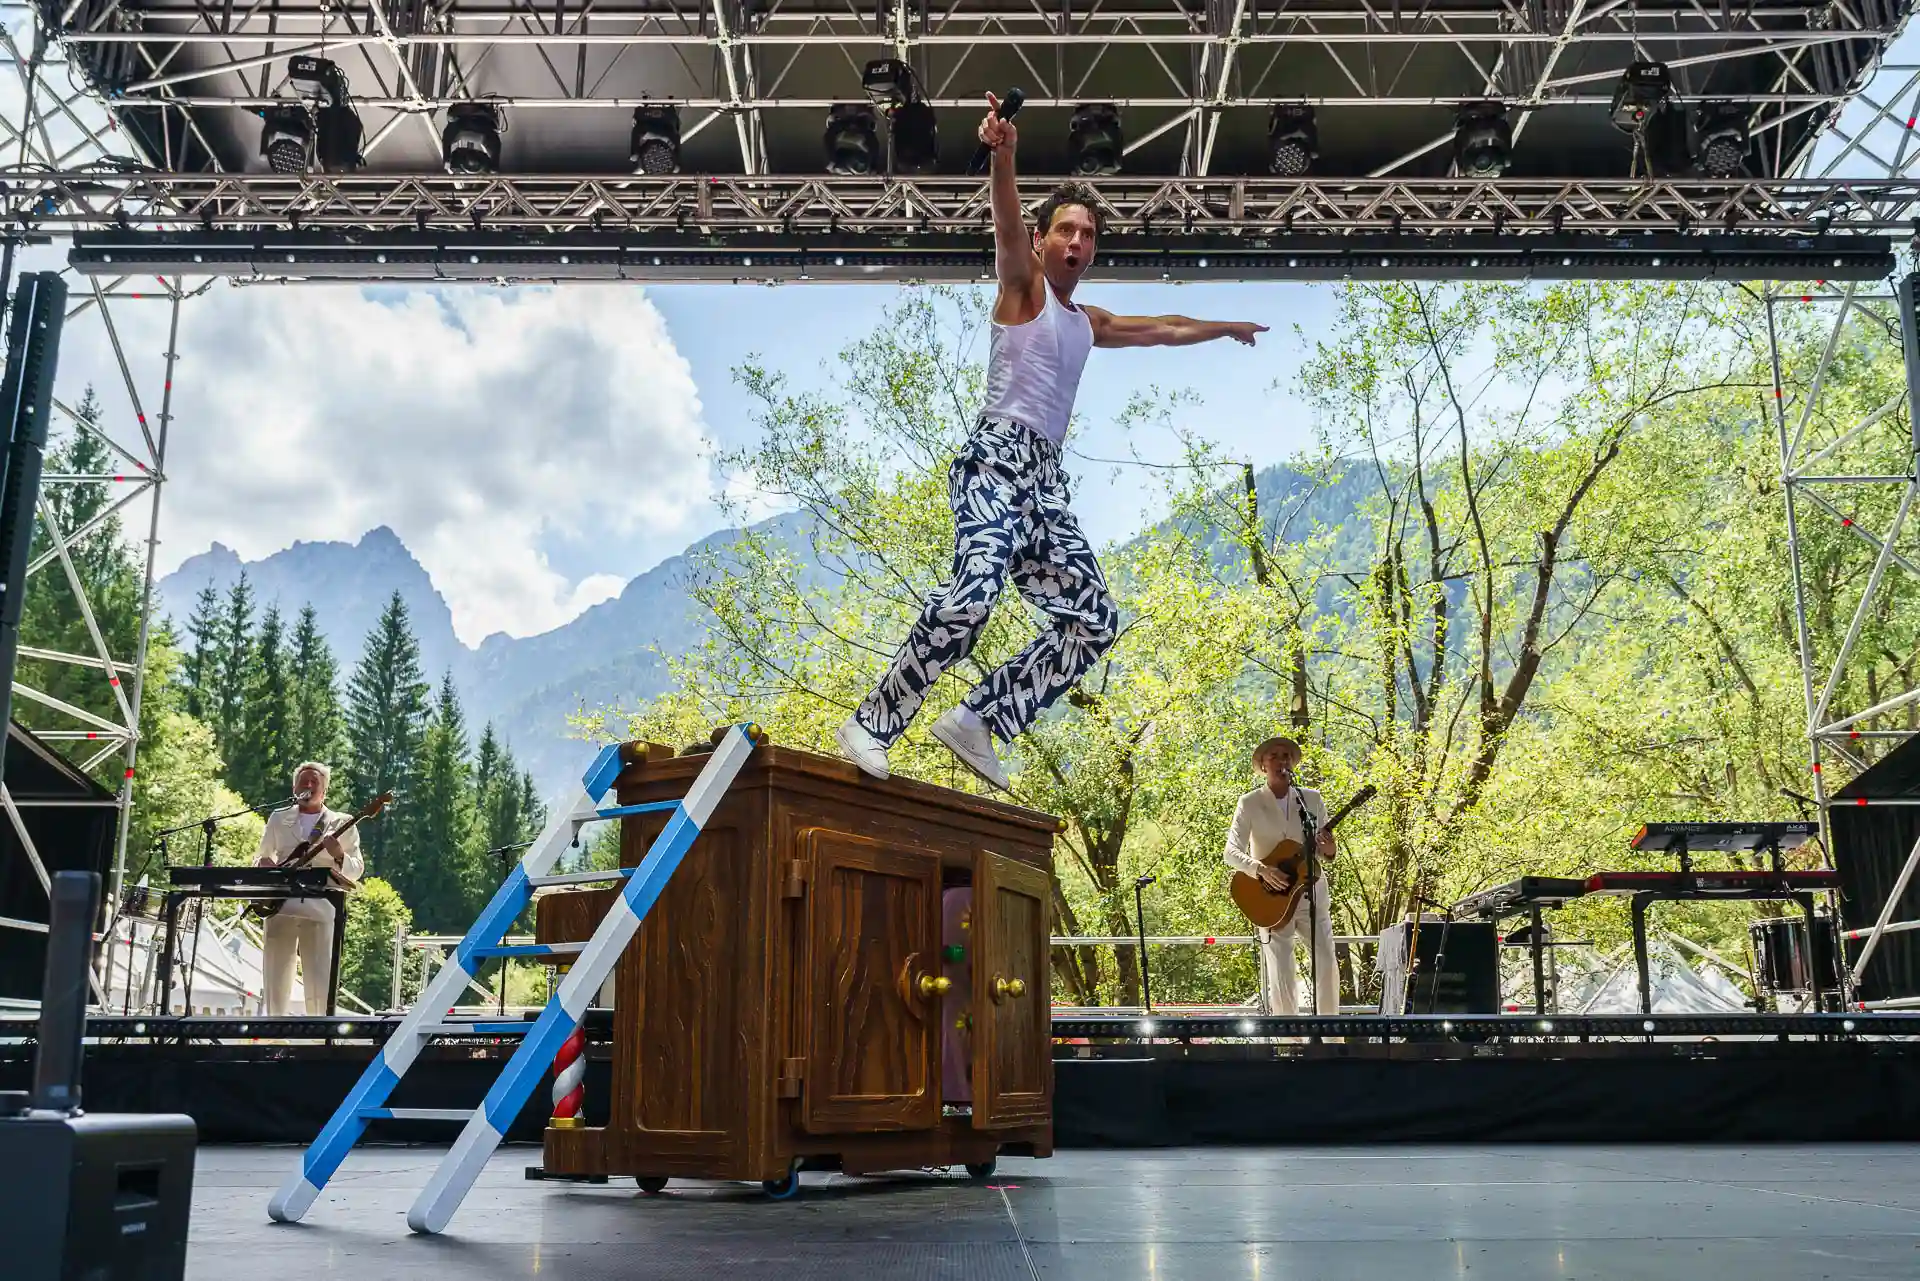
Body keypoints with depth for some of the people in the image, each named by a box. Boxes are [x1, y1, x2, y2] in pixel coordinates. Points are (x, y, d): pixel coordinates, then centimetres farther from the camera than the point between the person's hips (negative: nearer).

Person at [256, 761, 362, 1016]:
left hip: (320, 911, -2)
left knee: (320, 986, -7)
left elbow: (356, 871, 5)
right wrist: (263, 864, -3)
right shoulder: (278, 818, 15)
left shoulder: (342, 823, 8)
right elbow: (261, 859, 21)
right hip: (280, 908, 2)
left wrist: (339, 856, -16)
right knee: (276, 984, 3)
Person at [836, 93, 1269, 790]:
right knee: (974, 589, -31)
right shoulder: (1023, 286, 8)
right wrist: (1003, 158, -33)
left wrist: (1225, 327, 56)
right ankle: (872, 725, -25)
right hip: (997, 455, -8)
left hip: (1044, 477, 8)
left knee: (1094, 621, -2)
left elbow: (1163, 329, 46)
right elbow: (1007, 226, -14)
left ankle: (980, 719, -2)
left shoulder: (1089, 322, 29)